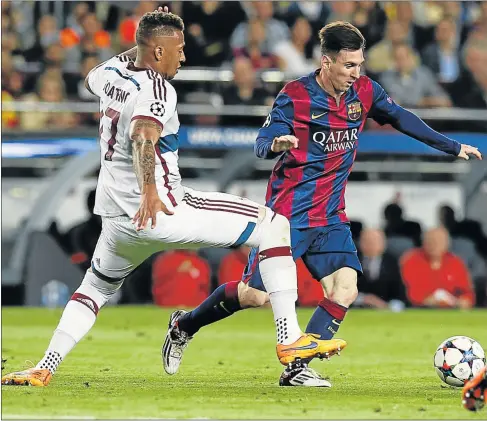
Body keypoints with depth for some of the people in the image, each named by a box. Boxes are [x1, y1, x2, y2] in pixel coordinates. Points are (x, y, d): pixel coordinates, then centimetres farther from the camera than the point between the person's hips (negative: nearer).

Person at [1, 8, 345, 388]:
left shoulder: (112, 74, 13)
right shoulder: (156, 89, -11)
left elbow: (92, 78, 40)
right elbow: (143, 136, -31)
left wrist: (141, 46, 41)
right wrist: (149, 192, -44)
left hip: (116, 218, 8)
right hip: (160, 210, -8)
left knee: (95, 289, 33)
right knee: (274, 225, -2)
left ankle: (44, 368, 21)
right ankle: (290, 340, -8)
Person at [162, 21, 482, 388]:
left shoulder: (364, 92, 1)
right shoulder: (295, 95, -13)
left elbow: (402, 118, 16)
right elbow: (261, 144, -17)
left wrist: (452, 147, 17)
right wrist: (276, 144, -41)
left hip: (331, 217, 5)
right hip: (289, 213, -5)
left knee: (345, 292, -14)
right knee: (256, 295, -4)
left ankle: (296, 369, -8)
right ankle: (184, 326, 20)